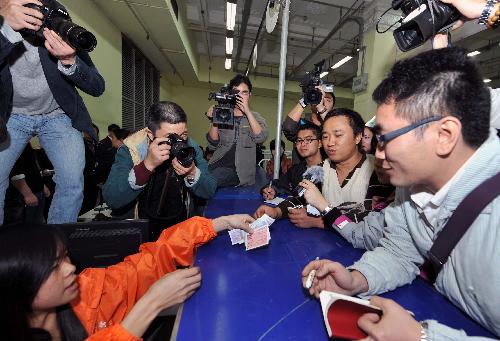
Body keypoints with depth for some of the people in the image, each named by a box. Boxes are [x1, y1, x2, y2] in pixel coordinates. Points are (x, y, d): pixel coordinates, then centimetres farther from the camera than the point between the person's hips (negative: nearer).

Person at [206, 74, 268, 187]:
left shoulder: (254, 117, 10)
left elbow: (260, 138, -11)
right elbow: (213, 145, 4)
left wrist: (247, 111, -15)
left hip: (240, 171, -2)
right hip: (217, 165, 2)